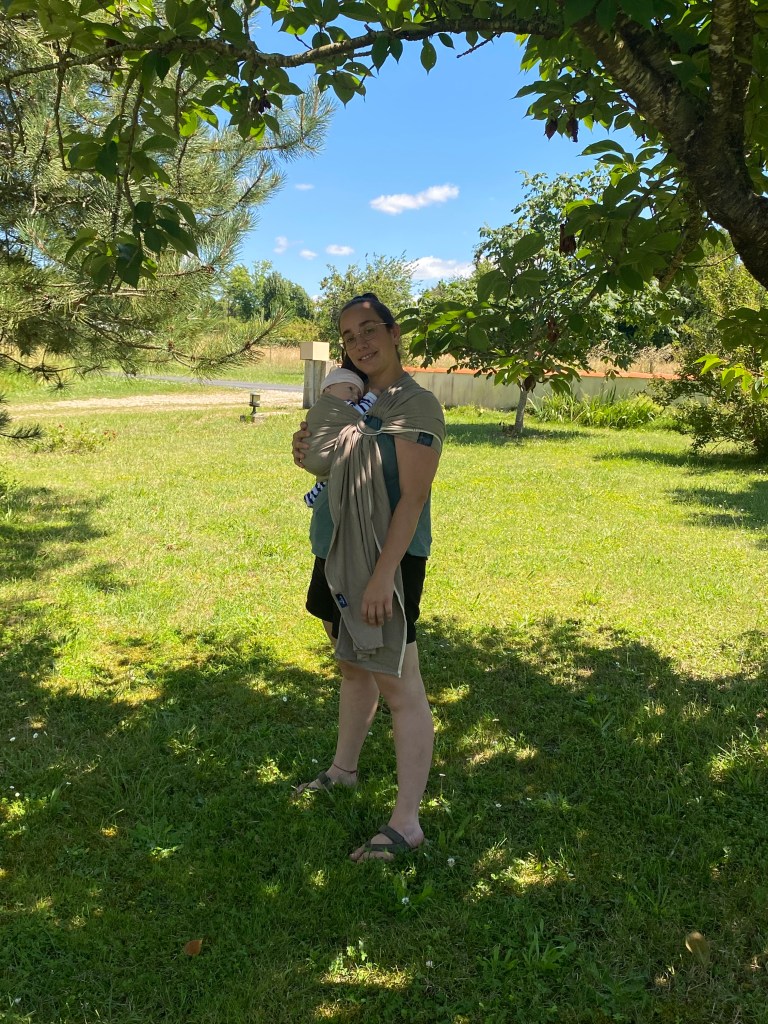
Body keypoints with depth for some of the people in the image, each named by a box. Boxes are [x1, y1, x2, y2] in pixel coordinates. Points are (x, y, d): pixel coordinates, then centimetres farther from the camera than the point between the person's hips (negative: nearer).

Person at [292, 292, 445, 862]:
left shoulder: (415, 405, -14)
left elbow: (413, 497, -19)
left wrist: (383, 575, -24)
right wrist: (309, 457, 0)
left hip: (387, 559, -8)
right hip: (341, 554, 9)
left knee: (399, 687, -2)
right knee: (354, 667, 22)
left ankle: (407, 823, 9)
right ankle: (344, 770, 41)